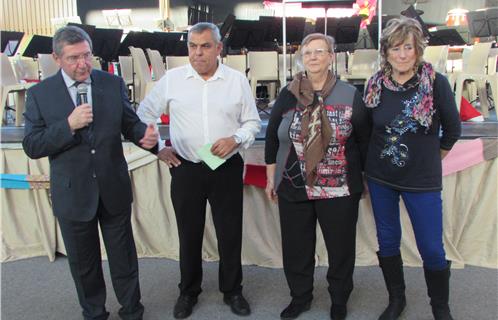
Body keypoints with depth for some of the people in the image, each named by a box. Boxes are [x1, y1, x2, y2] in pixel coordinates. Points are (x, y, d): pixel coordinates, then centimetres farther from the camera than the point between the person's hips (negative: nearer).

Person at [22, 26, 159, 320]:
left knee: (124, 257, 16)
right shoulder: (40, 94, -7)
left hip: (114, 189, 1)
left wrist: (147, 136, -22)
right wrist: (69, 125, -24)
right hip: (72, 194, 0)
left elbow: (130, 124, 1)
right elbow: (32, 147, -9)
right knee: (84, 264, 19)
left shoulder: (113, 84, -3)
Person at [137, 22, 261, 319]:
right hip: (186, 169, 0)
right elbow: (144, 115, 10)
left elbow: (253, 122, 7)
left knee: (230, 233, 9)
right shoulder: (171, 79, 0)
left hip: (227, 168, 0)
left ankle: (233, 291, 30)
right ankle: (188, 292, 33)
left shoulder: (237, 80, 0)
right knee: (189, 233, 12)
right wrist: (158, 148, 2)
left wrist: (235, 139, -11)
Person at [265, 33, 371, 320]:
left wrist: (365, 176, 4)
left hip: (340, 189, -1)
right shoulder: (288, 95, 1)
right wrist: (271, 177, 7)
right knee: (296, 247, 12)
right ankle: (300, 297, 35)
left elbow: (365, 140, 2)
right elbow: (272, 137, 7)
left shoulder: (350, 96, -3)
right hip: (293, 188, 2)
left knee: (341, 247, 11)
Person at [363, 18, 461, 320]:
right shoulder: (376, 84, -3)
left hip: (422, 180, -2)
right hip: (380, 178, 3)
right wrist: (375, 162, 11)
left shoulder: (437, 83, -11)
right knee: (387, 241, 13)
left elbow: (452, 129, 1)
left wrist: (432, 157, 9)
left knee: (431, 248, 4)